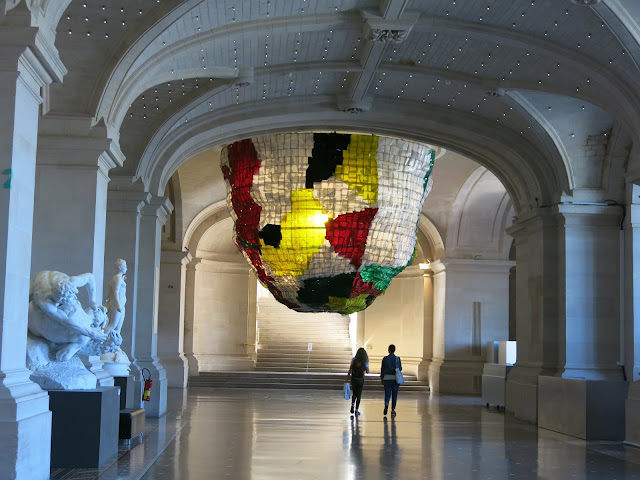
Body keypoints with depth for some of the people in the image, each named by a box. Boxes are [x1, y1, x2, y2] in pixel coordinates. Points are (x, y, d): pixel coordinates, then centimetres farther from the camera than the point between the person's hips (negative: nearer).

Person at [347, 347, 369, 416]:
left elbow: (350, 370, -5)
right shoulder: (365, 362, -7)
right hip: (361, 379, -1)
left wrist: (347, 379, 1)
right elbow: (367, 372, -1)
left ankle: (352, 405, -1)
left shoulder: (354, 360, -5)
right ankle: (356, 410, 7)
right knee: (358, 395, 7)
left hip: (354, 379, 1)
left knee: (354, 394, 20)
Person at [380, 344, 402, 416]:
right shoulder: (397, 359, -3)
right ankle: (393, 410, 11)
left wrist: (381, 378, 11)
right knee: (394, 395, 10)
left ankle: (386, 404, -24)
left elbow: (382, 369, 0)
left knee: (387, 394, 4)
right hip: (395, 378, 0)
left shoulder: (385, 359, -3)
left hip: (387, 378, 0)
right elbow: (400, 369, 1)